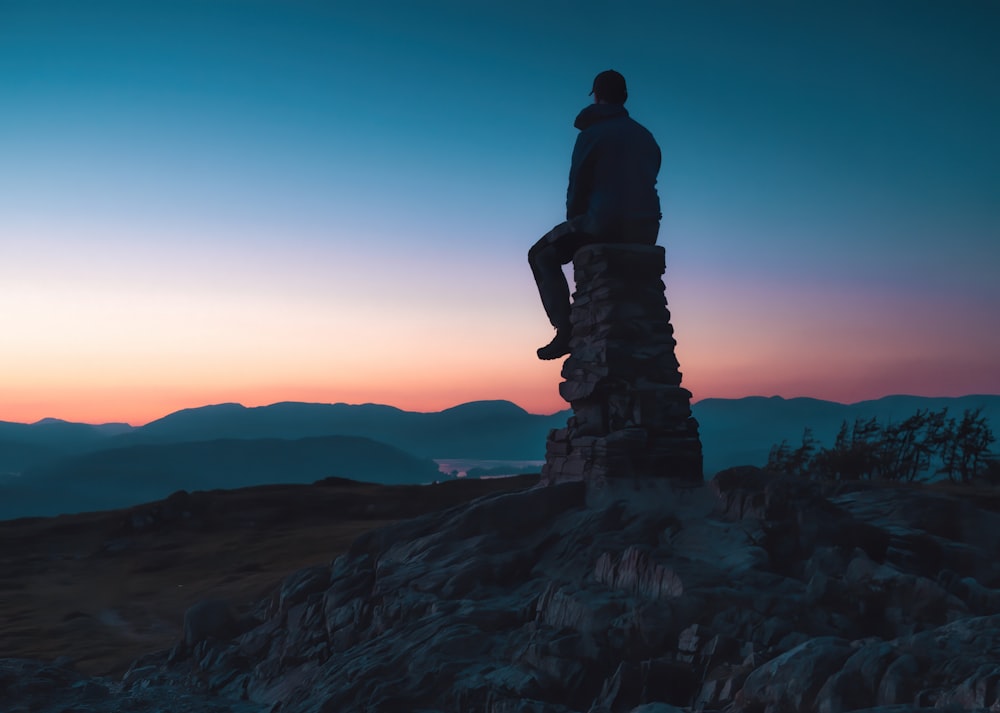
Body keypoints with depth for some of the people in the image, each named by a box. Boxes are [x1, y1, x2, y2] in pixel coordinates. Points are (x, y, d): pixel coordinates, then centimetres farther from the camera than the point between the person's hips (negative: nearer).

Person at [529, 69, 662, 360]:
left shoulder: (591, 134, -1)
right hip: (645, 230, 6)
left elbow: (578, 187, -2)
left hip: (604, 223, -6)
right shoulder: (645, 136, 17)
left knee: (542, 255, 12)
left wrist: (574, 224, 15)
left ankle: (566, 329, -3)